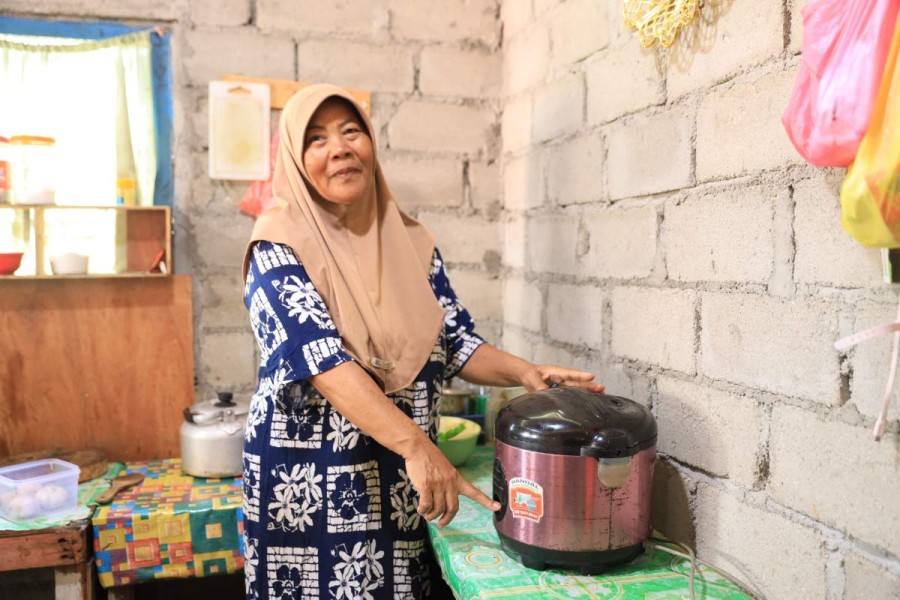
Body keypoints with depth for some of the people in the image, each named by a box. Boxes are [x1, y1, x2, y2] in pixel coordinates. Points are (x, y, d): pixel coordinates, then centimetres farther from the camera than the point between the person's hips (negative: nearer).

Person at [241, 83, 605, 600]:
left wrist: (524, 372, -13)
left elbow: (454, 341, 6)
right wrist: (417, 446, -31)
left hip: (402, 478, 4)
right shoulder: (280, 247, -10)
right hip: (308, 475, -4)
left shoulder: (410, 241, 4)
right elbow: (321, 358, -23)